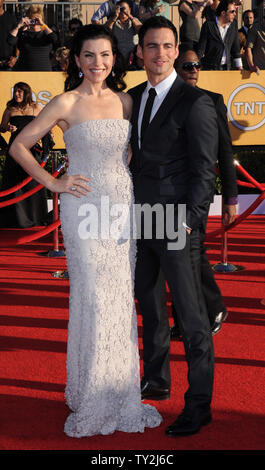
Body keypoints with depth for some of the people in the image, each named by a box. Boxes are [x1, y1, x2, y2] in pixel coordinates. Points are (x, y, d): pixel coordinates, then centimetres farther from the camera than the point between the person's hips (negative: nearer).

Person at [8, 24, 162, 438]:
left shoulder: (124, 101, 8)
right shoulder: (66, 104, -5)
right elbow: (19, 146, -1)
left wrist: (126, 175, 10)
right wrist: (53, 183, -4)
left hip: (123, 204, 5)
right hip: (86, 208, -4)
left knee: (122, 298, 8)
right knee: (93, 298, -3)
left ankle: (120, 392, 21)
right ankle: (91, 399, 12)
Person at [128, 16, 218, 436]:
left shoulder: (195, 102, -10)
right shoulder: (133, 97, 11)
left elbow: (205, 170, -11)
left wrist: (187, 222, -18)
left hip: (175, 225, -7)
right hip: (140, 221, 7)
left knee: (191, 315, -2)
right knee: (149, 304, 18)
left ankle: (199, 404, 8)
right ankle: (156, 381, 35)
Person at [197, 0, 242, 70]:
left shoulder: (233, 24, 5)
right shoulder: (208, 25, -9)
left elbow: (235, 47, 10)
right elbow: (201, 47, -9)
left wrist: (239, 67, 7)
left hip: (227, 67, 4)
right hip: (210, 67, -4)